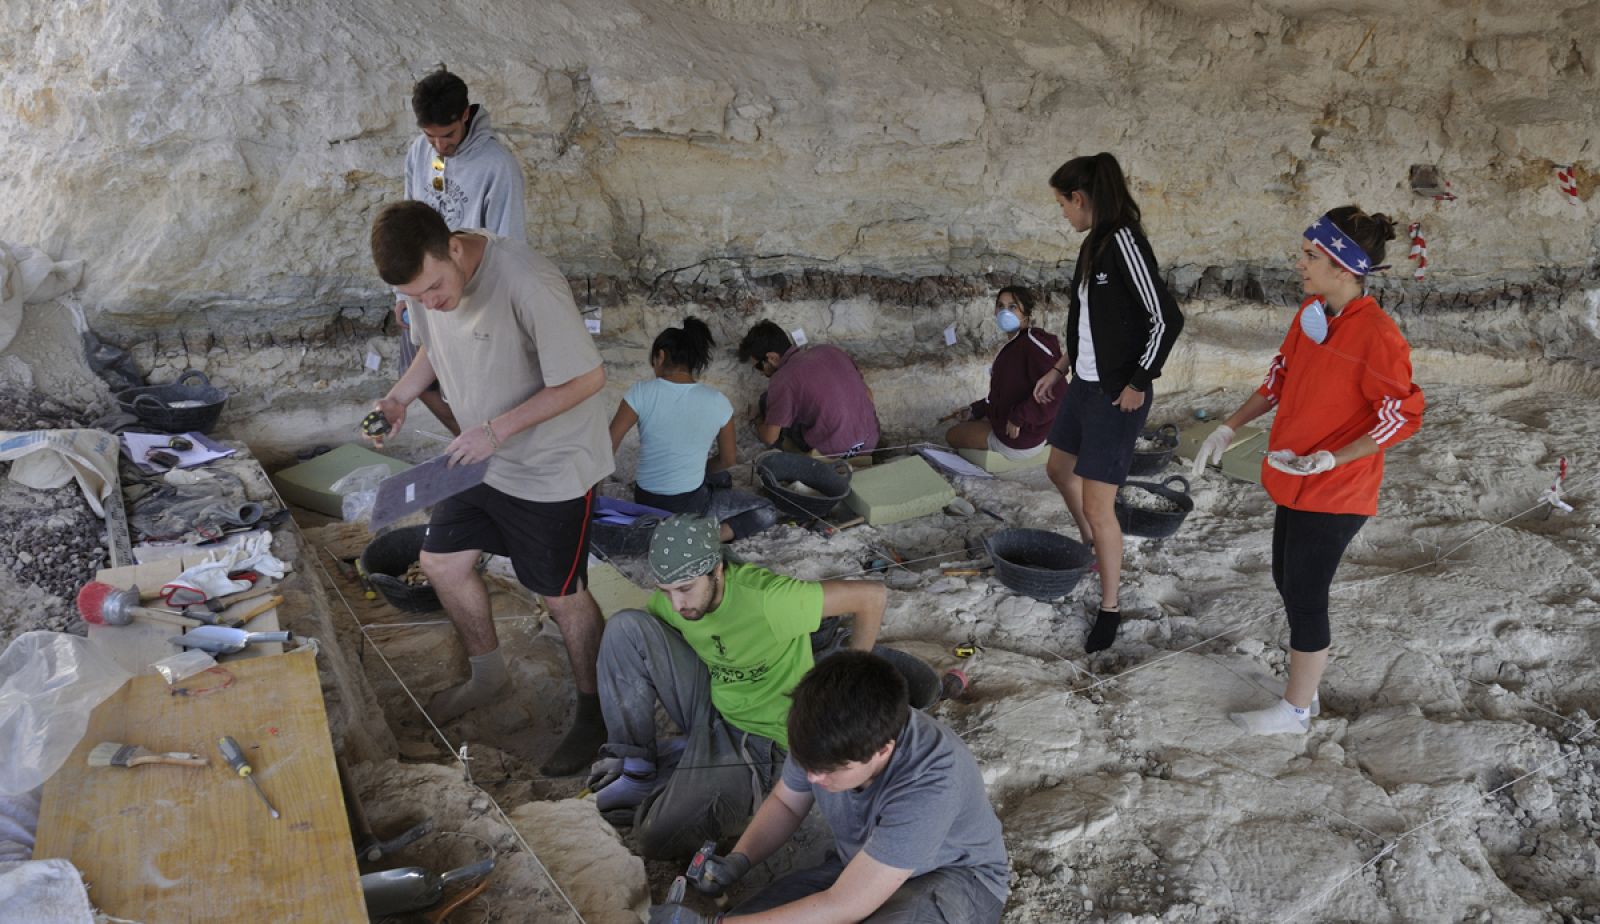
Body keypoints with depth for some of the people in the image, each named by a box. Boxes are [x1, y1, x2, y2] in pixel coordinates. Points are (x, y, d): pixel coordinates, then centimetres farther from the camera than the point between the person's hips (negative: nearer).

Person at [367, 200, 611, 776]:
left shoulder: (526, 284, -33)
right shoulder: (424, 279, -9)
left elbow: (588, 378, -26)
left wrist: (498, 429, -28)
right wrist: (400, 396, -7)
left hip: (552, 464, -7)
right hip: (483, 457, 8)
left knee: (561, 596, 4)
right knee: (442, 563, 16)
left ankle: (595, 714, 27)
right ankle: (487, 676, 40)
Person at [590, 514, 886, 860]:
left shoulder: (766, 600, -32)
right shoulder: (667, 600, -11)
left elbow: (870, 595, -25)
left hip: (760, 737, -6)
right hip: (709, 699, 7)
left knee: (661, 838, -27)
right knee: (625, 626, -16)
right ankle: (635, 764, -7)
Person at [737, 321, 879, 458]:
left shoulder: (783, 379, -12)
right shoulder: (830, 350, 6)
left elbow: (769, 438, -6)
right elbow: (868, 394, 13)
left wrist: (759, 422, 16)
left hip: (834, 452, -6)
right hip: (871, 442, 6)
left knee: (767, 401, 8)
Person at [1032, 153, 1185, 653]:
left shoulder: (1122, 241, -21)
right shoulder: (1093, 244, 7)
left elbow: (1166, 318, -24)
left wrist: (1138, 383, -19)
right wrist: (1061, 368, 20)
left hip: (1116, 395, -10)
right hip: (1084, 384, 10)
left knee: (1097, 505, -5)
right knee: (1059, 468, 26)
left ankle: (1110, 608, 12)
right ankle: (1094, 551, 50)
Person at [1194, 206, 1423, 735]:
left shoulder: (1376, 335, -24)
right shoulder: (1310, 314, 1)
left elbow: (1404, 415, -20)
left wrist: (1329, 460, -25)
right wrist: (1229, 428, 8)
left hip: (1333, 494, -8)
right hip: (1295, 482, 8)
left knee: (1304, 598, 3)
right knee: (1287, 581, 20)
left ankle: (1295, 711, 22)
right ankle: (1305, 696, 40)